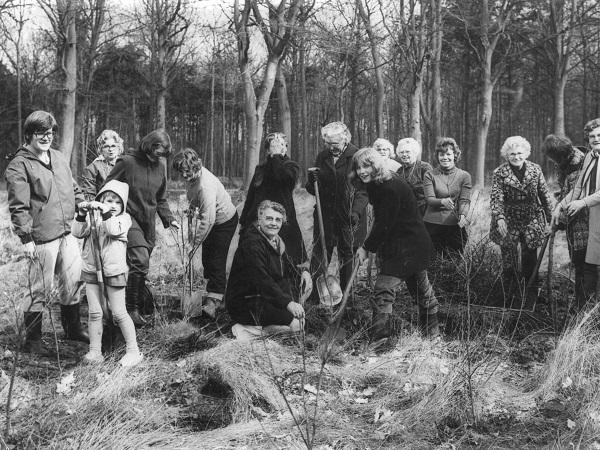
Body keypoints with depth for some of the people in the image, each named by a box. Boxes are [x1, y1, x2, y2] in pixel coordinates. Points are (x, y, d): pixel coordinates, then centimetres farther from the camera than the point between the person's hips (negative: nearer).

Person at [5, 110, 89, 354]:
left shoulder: (59, 158, 14)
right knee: (39, 290, 1)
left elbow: (74, 189, 23)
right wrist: (25, 237, -17)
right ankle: (32, 341, 14)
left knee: (73, 281, 15)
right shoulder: (19, 166, -9)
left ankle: (73, 327, 34)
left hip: (67, 233, 7)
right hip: (42, 239, -7)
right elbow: (18, 206, -13)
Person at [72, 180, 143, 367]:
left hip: (114, 271, -3)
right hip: (91, 270, 3)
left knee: (119, 313, 0)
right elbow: (77, 232, -6)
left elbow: (115, 230, -23)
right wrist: (82, 215, -19)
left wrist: (106, 213, -30)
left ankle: (133, 351, 9)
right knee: (94, 313, 7)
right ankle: (95, 351, 14)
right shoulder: (92, 216, 5)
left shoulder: (124, 218, -3)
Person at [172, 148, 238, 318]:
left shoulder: (205, 186, -35)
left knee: (216, 260, -14)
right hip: (213, 219, 9)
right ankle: (214, 295, 24)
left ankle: (213, 301, -16)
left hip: (224, 221, -9)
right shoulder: (195, 175, -8)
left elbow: (208, 220, -37)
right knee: (207, 258, 13)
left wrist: (196, 242, -33)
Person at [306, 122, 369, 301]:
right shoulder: (322, 157, 10)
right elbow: (314, 190, 16)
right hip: (325, 217, 3)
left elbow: (363, 190, -7)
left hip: (349, 219, -3)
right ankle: (314, 298, 4)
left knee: (348, 260, 5)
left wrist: (356, 211, -21)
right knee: (318, 259, 0)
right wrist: (312, 181, -6)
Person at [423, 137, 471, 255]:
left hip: (455, 225, 1)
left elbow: (465, 200, -2)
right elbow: (429, 199, -7)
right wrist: (442, 201, -28)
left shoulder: (464, 176, 6)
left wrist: (462, 215, -23)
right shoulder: (429, 175, 3)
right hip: (433, 224, -1)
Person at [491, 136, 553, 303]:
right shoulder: (499, 173, -5)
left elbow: (544, 195, 6)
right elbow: (496, 198, -12)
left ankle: (530, 293, 14)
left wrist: (549, 220, 5)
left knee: (530, 260, 4)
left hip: (531, 221, 2)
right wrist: (500, 219, -28)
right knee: (509, 260, 2)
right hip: (509, 222, -1)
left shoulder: (535, 170, 2)